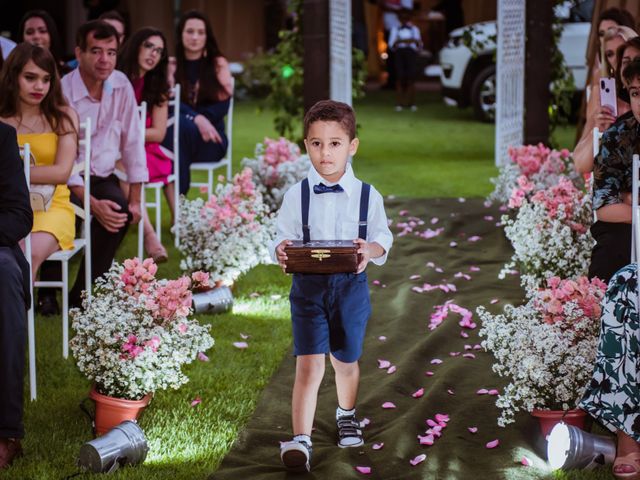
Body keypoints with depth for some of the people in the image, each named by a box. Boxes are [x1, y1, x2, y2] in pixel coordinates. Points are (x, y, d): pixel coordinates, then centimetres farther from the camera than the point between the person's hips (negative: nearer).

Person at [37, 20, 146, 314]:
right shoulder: (62, 94, -18)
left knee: (120, 211, -27)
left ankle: (82, 295, -13)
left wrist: (135, 198, 0)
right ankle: (47, 288, -9)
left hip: (103, 177, 4)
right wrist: (93, 203, -29)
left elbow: (132, 142, 4)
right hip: (67, 180, -4)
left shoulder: (121, 85, -2)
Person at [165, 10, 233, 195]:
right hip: (179, 132, 1)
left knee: (182, 127, -35)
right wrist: (196, 119, -23)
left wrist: (201, 119, -16)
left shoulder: (218, 64, 7)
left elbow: (222, 105, 0)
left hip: (210, 137, -1)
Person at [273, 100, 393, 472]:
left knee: (346, 360, 19)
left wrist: (371, 250, -19)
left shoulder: (368, 196, -2)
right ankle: (301, 441, -15)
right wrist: (282, 251, -23)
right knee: (309, 364, -12)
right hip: (308, 285, -1)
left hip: (350, 285, 2)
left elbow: (383, 238, 3)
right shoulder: (297, 195, -3)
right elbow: (284, 237, 0)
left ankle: (347, 415, 47)